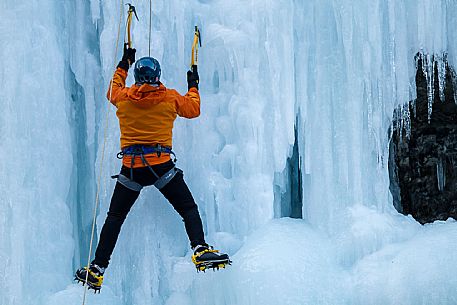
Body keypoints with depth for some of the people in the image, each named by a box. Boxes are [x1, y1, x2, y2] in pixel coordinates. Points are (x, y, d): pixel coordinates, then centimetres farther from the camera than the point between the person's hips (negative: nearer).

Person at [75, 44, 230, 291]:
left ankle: (97, 270, 12)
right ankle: (200, 250, -18)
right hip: (162, 166, -2)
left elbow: (112, 91, 30)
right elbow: (193, 109, 19)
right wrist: (193, 86, 36)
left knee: (114, 217, 12)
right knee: (189, 209, 4)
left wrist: (123, 64, 41)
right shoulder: (170, 98, 1)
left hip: (131, 168, 2)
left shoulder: (123, 97, 5)